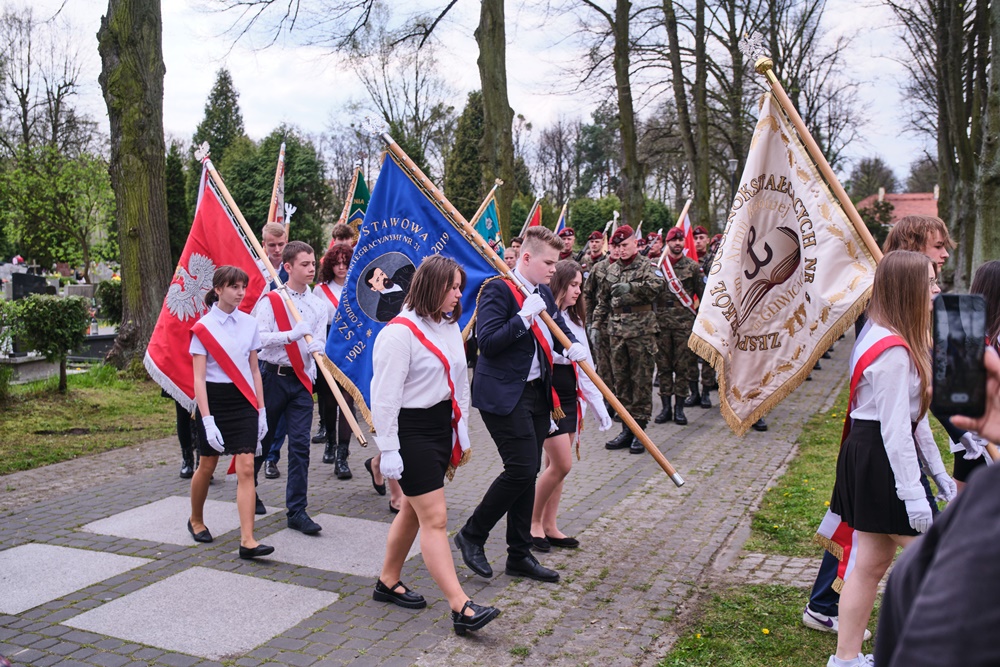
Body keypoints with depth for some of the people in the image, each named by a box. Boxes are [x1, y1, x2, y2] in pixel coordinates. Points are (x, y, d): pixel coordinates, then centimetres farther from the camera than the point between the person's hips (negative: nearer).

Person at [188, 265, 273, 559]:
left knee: (246, 468, -7)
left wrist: (261, 410, 7)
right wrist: (207, 419, -17)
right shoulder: (203, 327, -7)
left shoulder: (249, 324, 5)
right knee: (207, 466, 13)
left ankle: (248, 540, -7)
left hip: (244, 400, 3)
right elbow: (199, 378, -10)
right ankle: (196, 521, 39)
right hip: (215, 399, -3)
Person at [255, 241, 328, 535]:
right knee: (262, 436, 12)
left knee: (300, 445, -2)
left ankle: (297, 511, 3)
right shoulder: (271, 300, -3)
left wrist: (314, 349, -22)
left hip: (301, 380, 2)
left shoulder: (318, 305, 8)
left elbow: (319, 342, 0)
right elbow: (260, 337, -14)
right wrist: (292, 335, -25)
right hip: (273, 376, -2)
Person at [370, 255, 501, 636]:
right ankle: (461, 609, -8)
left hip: (442, 426, 9)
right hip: (411, 430, -9)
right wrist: (388, 450, -17)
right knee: (435, 518, -9)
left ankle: (388, 582, 33)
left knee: (413, 510, 17)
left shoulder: (450, 327, 10)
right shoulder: (400, 332, -16)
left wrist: (462, 434, 18)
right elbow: (385, 396, -17)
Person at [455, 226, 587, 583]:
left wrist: (573, 344, 0)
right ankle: (472, 534, 7)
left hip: (537, 392, 9)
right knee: (521, 468, -13)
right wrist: (524, 316, -24)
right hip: (503, 395, -9)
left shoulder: (543, 292, 13)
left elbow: (559, 326, 21)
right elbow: (487, 342, -21)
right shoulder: (497, 290, -13)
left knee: (527, 473, 12)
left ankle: (519, 555, 23)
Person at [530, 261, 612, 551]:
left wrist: (598, 404, 13)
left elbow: (585, 365, 15)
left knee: (556, 464, 11)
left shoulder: (574, 319, 14)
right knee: (562, 464, -8)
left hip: (570, 398, 8)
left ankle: (549, 527, 21)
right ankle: (533, 523, 10)